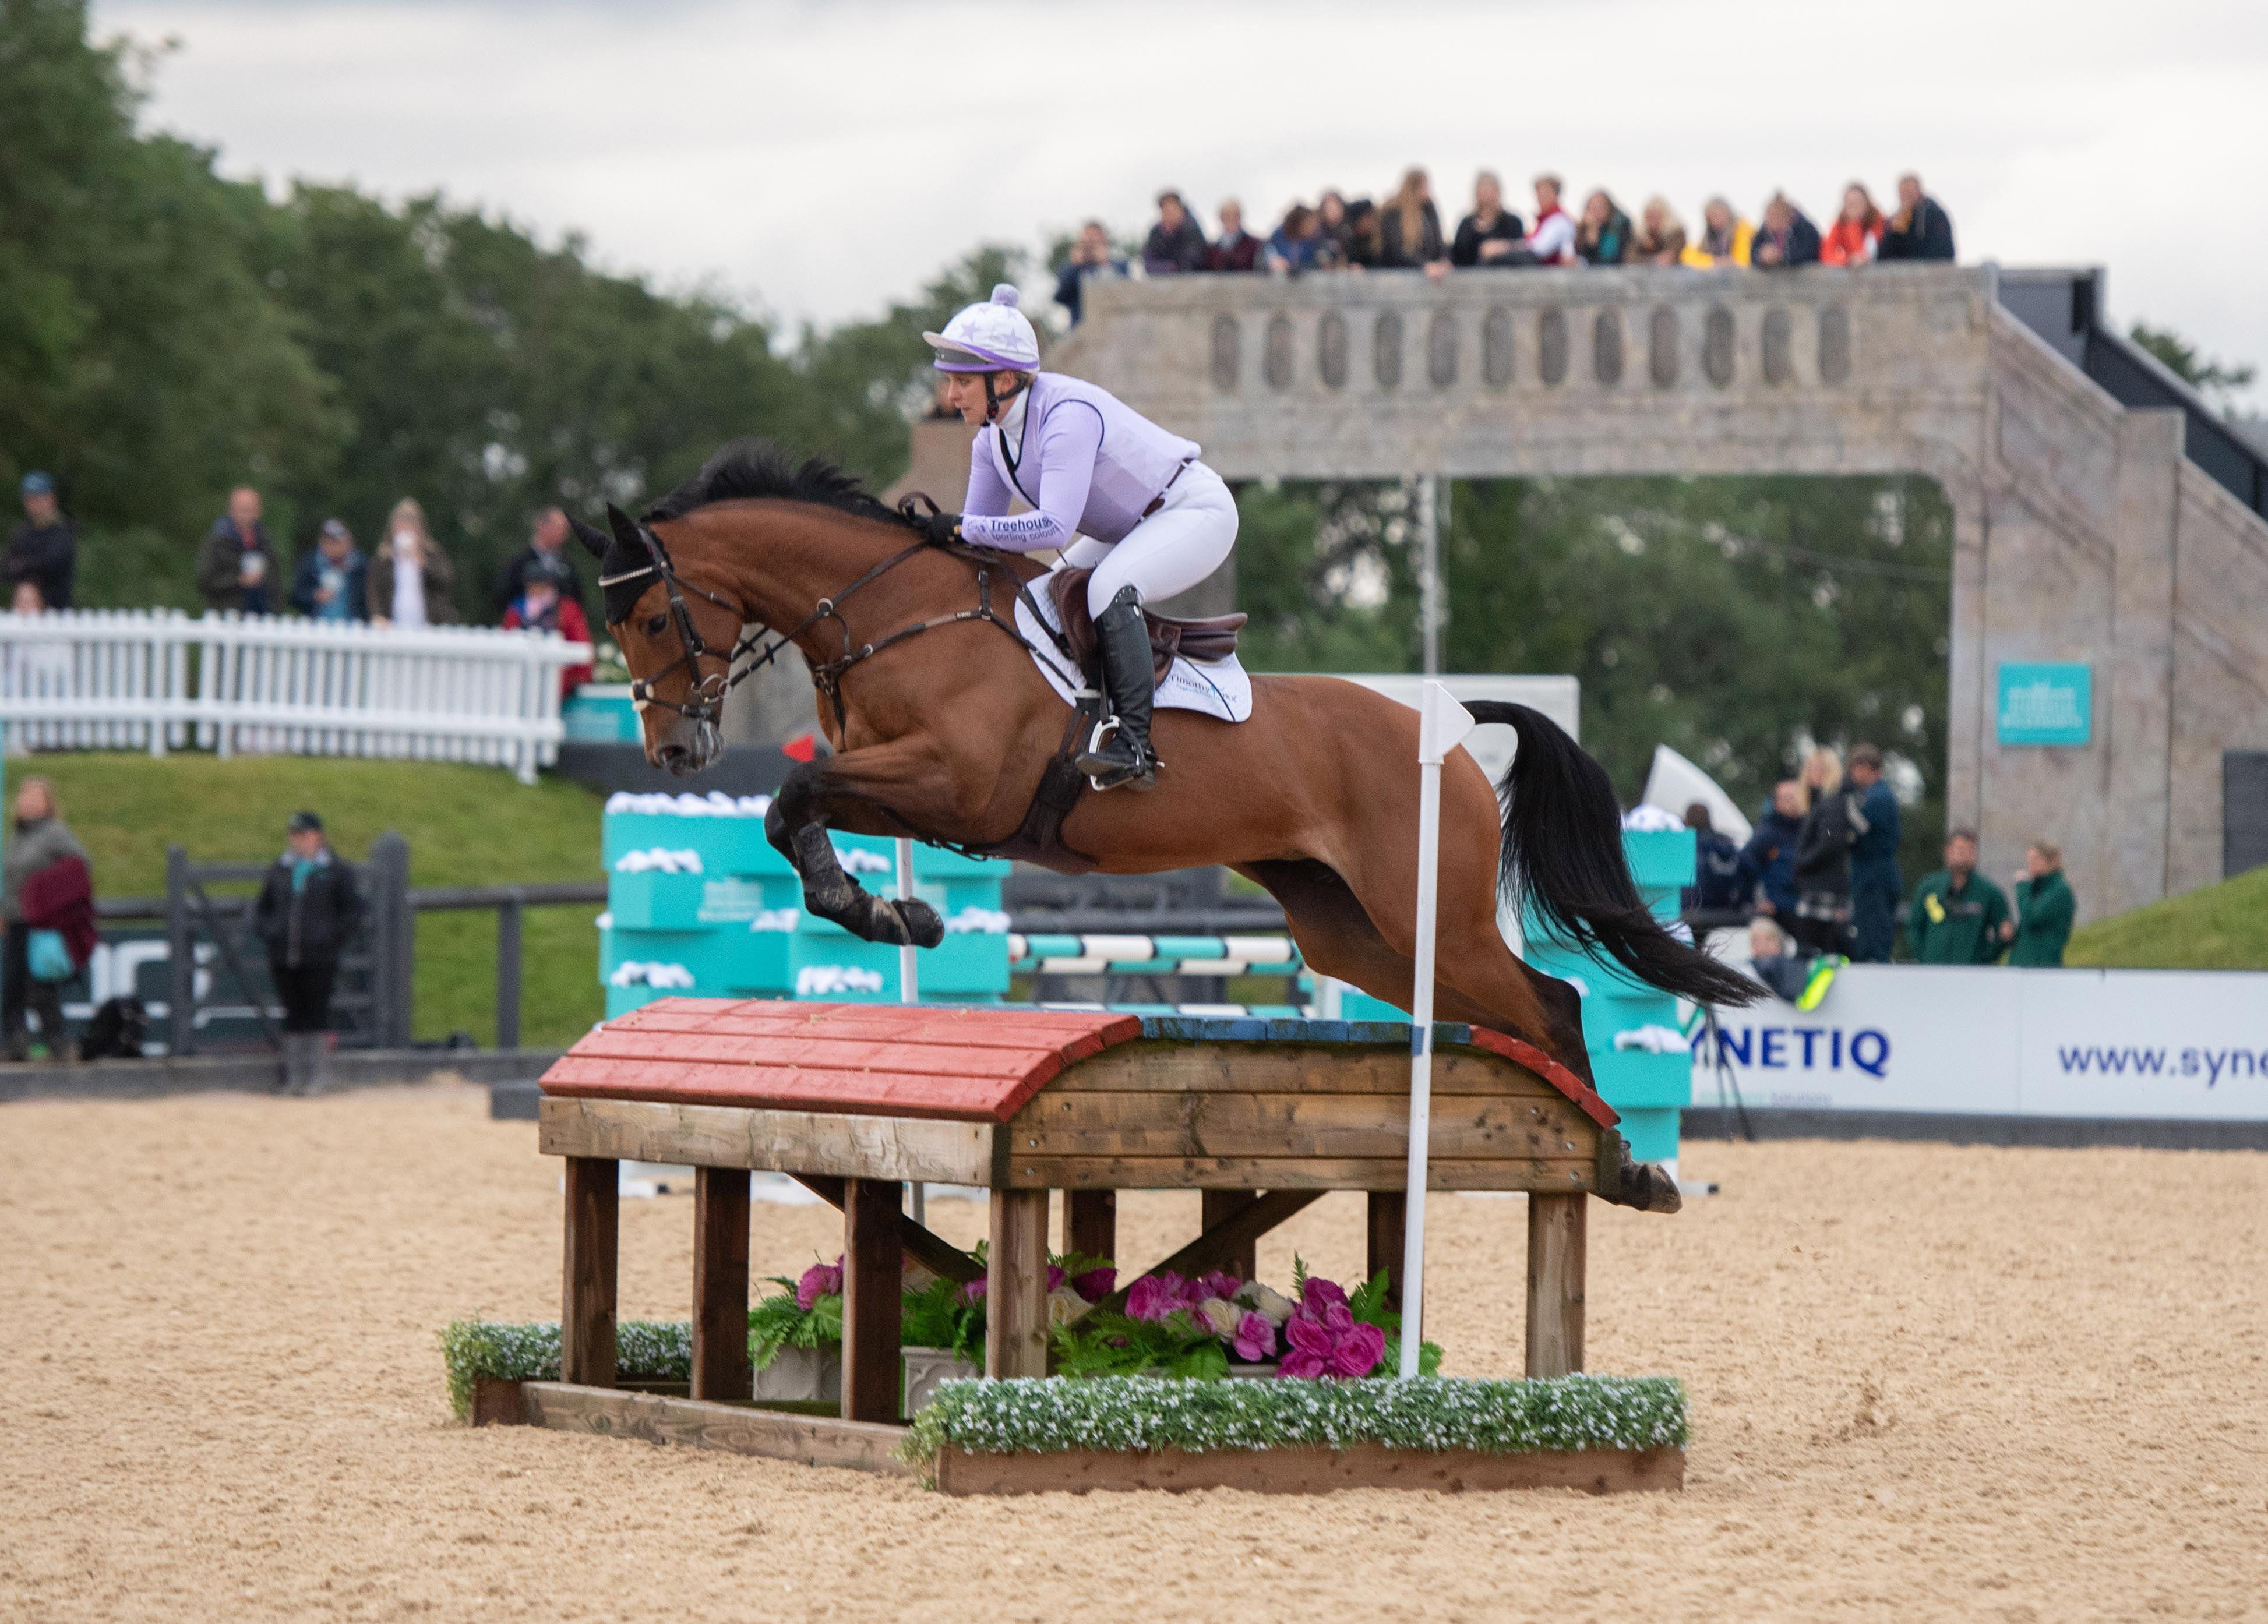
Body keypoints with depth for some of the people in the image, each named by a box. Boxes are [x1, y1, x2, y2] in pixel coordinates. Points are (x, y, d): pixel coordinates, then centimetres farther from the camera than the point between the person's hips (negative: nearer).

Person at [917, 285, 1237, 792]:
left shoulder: (1068, 416, -32)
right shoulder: (993, 437, -4)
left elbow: (1054, 527, -39)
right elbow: (981, 533, 5)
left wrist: (961, 526, -36)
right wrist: (932, 530, -14)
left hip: (1197, 512, -10)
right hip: (1134, 528, 10)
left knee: (1109, 587, -33)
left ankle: (1135, 745, -33)